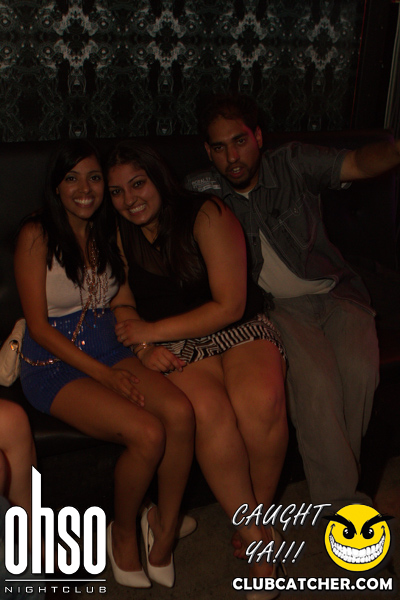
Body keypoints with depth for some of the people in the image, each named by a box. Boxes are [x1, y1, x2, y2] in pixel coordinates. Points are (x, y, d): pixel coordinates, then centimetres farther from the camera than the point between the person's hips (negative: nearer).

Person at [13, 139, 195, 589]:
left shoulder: (110, 233, 10)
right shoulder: (36, 236, -8)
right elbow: (39, 327, -11)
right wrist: (103, 374, -17)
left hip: (108, 352, 5)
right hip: (54, 365, -5)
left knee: (180, 411, -24)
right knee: (147, 432, -27)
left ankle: (164, 535, -4)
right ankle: (123, 534, 2)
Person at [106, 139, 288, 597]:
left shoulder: (207, 216, -8)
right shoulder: (121, 237, 7)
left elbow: (229, 306, -12)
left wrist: (154, 330, -12)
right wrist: (145, 349, -8)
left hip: (240, 330, -2)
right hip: (175, 349, 2)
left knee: (260, 401, -35)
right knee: (209, 409, -33)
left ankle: (262, 509, -6)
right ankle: (255, 536, -17)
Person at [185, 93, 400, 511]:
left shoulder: (293, 164, 2)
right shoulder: (201, 191, 4)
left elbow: (358, 164, -11)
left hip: (332, 292, 2)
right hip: (275, 306, -1)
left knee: (359, 367, -26)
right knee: (314, 378, -28)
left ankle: (337, 475, -3)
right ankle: (340, 498, -12)